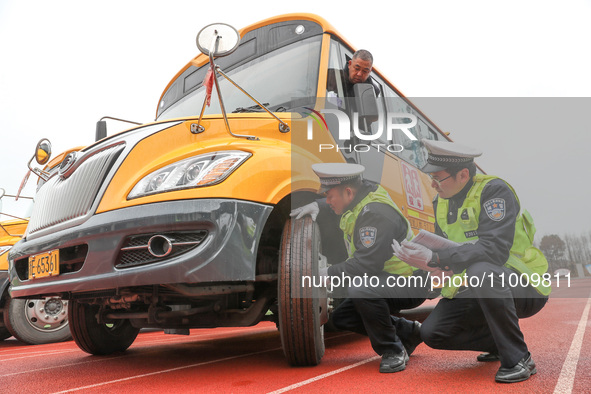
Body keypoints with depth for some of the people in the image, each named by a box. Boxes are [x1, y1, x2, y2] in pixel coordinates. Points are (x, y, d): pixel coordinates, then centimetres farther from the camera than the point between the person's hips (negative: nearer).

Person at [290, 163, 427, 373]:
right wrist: (317, 205, 8)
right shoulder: (358, 201, 3)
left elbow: (366, 263, -31)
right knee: (341, 318, 6)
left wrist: (330, 274, -23)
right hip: (386, 279, 10)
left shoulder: (376, 213, -26)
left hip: (410, 286, -10)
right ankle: (409, 333, 17)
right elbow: (334, 205, 28)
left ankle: (393, 351, -14)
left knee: (360, 290, -36)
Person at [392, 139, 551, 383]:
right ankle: (499, 341, 17)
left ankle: (518, 359, -20)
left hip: (525, 288, -7)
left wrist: (434, 259, -37)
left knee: (480, 271, -39)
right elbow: (442, 247, 7)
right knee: (432, 333, -9)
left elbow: (494, 249, -32)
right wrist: (420, 256, -17)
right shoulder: (442, 201, 5)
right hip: (474, 291, 7)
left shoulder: (494, 190, -19)